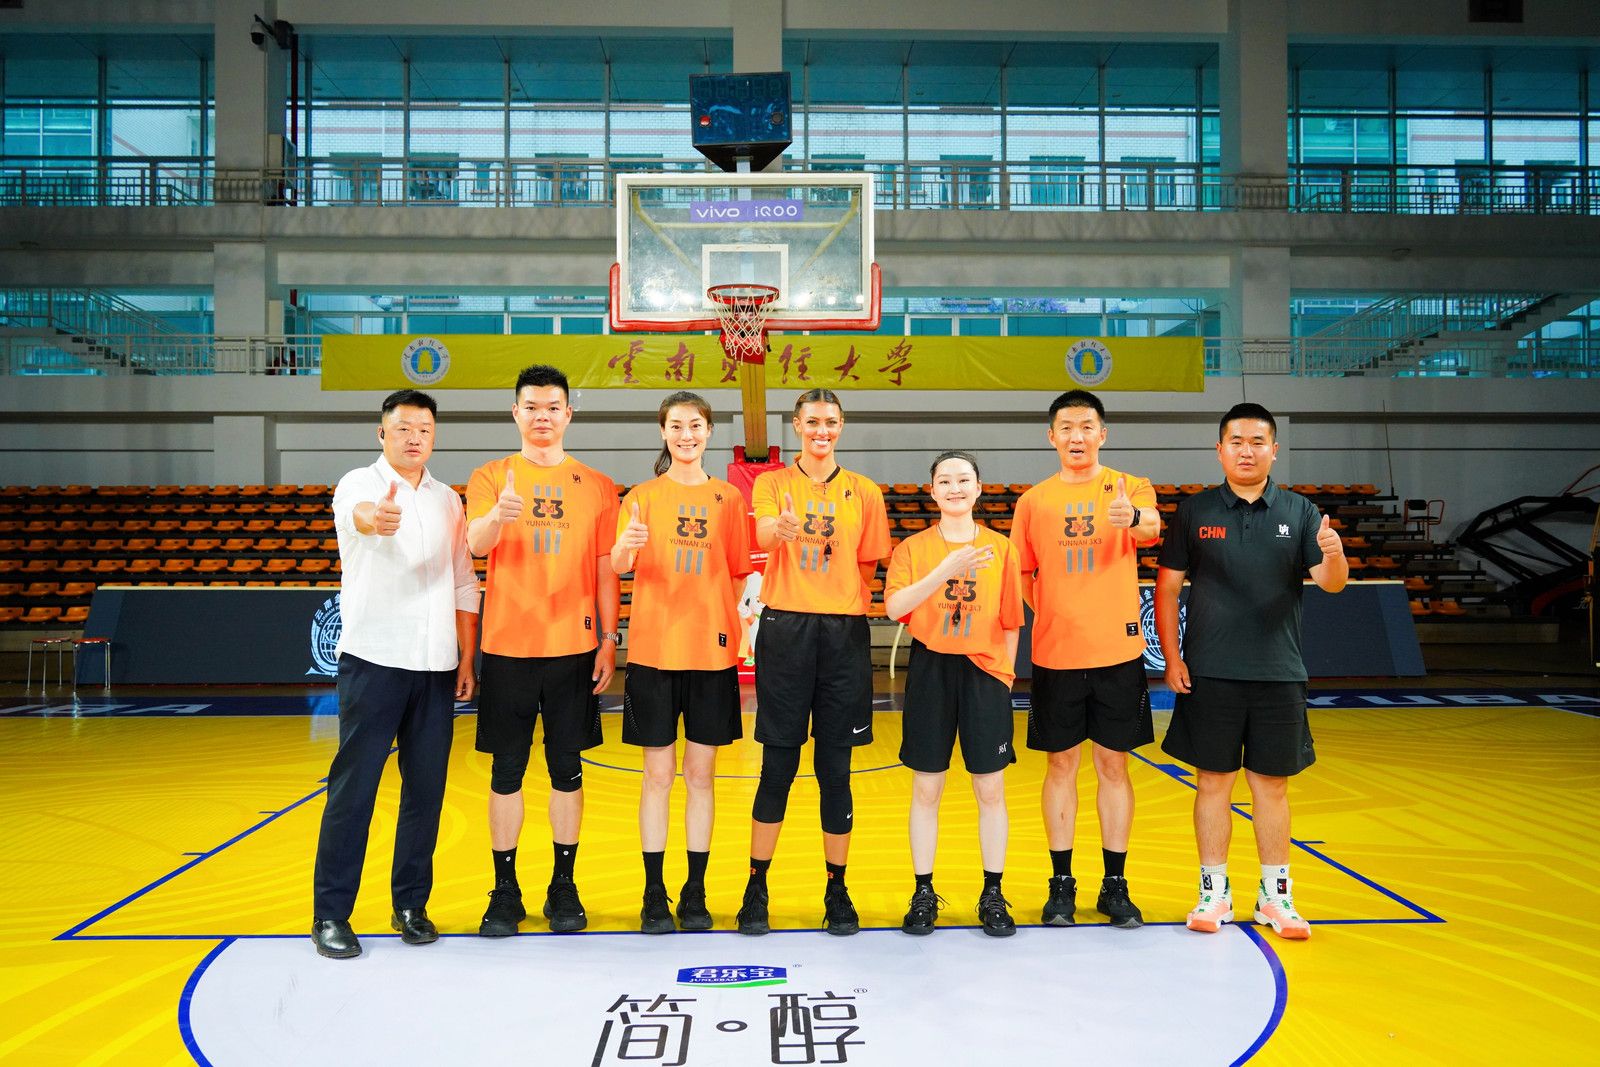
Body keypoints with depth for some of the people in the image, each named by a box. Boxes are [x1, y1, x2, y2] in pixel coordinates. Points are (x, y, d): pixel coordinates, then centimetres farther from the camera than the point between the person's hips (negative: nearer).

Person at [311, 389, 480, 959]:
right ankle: (331, 914, 8)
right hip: (373, 659, -4)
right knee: (354, 786, -3)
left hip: (437, 664, 5)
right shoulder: (360, 484, -2)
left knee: (426, 787, 7)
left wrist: (467, 656, 9)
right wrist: (374, 518, -52)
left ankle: (411, 905, 19)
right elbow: (355, 512, -28)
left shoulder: (448, 500, 14)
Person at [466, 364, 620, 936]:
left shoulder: (597, 486, 7)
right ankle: (505, 890, 16)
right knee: (507, 771, 5)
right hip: (507, 646, 0)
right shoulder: (490, 477, 4)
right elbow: (476, 544, -13)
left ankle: (564, 888, 18)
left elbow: (606, 569, 8)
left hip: (574, 647, 1)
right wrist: (498, 515, -36)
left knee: (567, 769, 7)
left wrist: (608, 641, 1)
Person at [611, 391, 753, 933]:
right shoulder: (643, 496, 4)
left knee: (701, 773, 6)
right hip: (654, 649, -1)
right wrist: (625, 545, -31)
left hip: (711, 650, 1)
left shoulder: (729, 498, 8)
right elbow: (618, 567, -9)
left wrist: (729, 623, -4)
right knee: (658, 774, 3)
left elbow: (738, 574, 12)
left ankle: (695, 893, 16)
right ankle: (654, 894, 11)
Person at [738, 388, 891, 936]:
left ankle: (837, 891, 17)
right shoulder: (772, 483, 5)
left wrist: (848, 605, -5)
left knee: (836, 768, 5)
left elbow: (868, 566, 11)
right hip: (785, 628, -1)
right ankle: (756, 888, 15)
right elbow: (762, 535, -15)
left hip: (844, 633, 1)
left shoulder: (864, 492, 10)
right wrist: (782, 530, -37)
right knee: (778, 766, 2)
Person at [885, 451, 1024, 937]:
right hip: (930, 671, 0)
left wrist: (1006, 675, 3)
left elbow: (1010, 623, 8)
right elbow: (894, 606, -14)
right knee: (926, 790, 6)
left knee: (991, 790, 5)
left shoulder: (1000, 549, 5)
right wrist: (944, 572, -24)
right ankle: (923, 893, 18)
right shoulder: (913, 548, 2)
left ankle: (993, 896, 18)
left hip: (984, 673, 1)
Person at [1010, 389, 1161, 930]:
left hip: (1117, 652, -1)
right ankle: (1061, 883, 18)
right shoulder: (1033, 500, 7)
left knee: (1113, 765, 6)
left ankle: (1115, 885, 18)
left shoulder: (1130, 488, 0)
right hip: (1055, 655, 1)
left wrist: (1133, 517, -45)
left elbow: (1152, 525, -23)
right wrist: (1048, 613, 3)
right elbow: (1023, 572, 15)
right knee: (1061, 765, 7)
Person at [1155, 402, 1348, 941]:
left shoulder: (1300, 512, 4)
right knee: (1213, 781, 5)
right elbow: (1167, 586, 3)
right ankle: (1214, 893, 17)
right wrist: (1171, 657, -4)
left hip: (1278, 674, 1)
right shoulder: (1194, 511, 2)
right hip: (1210, 674, -1)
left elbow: (1331, 583, -4)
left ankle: (1275, 895, 21)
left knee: (1272, 785, 8)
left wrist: (1334, 556, -27)